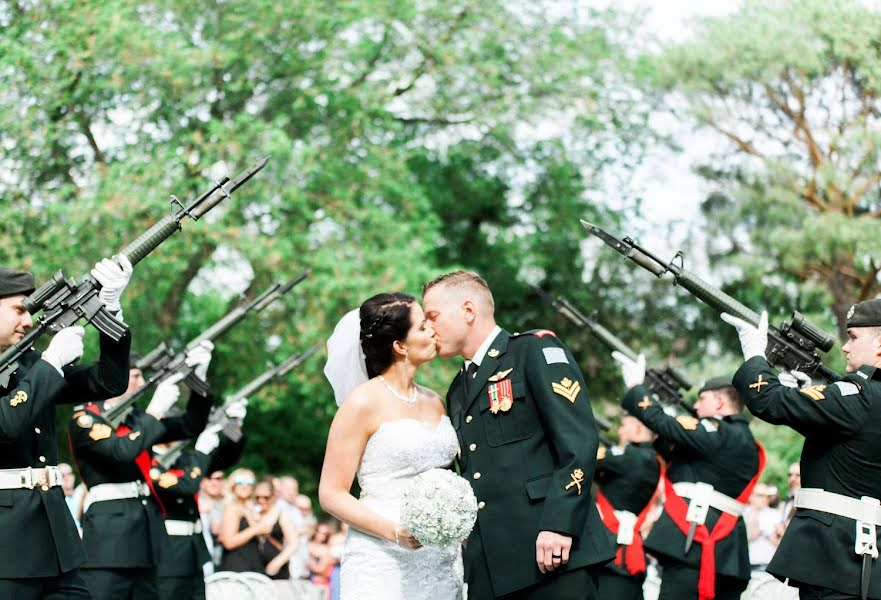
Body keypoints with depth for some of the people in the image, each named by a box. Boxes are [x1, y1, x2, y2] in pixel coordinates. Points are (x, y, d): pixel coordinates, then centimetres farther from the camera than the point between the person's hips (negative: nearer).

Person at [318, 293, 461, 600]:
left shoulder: (434, 403, 13)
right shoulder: (364, 402, -5)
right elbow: (331, 494, -7)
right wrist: (395, 533, -19)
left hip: (440, 560, 5)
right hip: (382, 563, -5)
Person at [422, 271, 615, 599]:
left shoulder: (535, 351, 1)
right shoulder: (458, 392, 23)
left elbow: (580, 441, -9)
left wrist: (559, 524, -17)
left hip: (554, 551, -7)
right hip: (488, 569, 7)